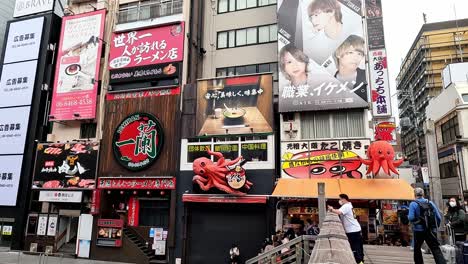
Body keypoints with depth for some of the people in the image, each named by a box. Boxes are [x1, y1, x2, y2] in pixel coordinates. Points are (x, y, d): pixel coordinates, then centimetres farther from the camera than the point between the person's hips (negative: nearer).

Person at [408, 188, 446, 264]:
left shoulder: (413, 204, -7)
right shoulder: (430, 203, 5)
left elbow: (411, 218, -17)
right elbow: (438, 217, 5)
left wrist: (408, 215, 5)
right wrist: (435, 226, 20)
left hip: (419, 230, -3)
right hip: (431, 231, 3)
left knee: (417, 249, 15)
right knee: (436, 249, 0)